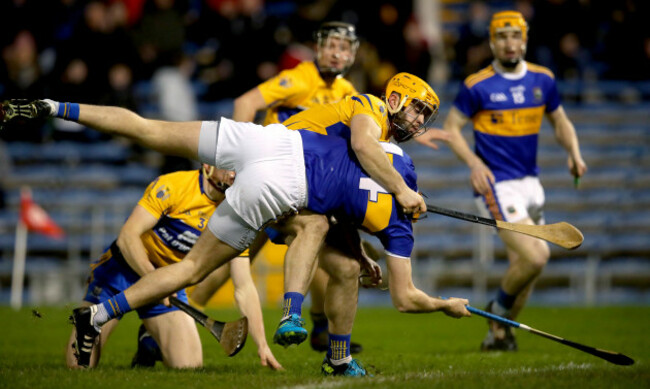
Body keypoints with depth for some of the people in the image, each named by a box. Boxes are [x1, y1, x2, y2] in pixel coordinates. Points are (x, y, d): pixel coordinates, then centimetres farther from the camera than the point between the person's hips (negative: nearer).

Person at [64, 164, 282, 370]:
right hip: (122, 268, -4)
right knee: (79, 364, -11)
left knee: (189, 364, -16)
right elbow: (127, 237, -24)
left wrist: (262, 345, -18)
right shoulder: (172, 186, -21)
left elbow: (244, 287, -9)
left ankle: (150, 342, 18)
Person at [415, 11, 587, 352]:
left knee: (523, 266, 9)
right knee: (535, 257, -19)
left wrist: (574, 153, 0)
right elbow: (451, 127, -2)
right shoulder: (477, 86, -8)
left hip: (530, 182, 6)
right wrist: (474, 163, -17)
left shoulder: (542, 80, 7)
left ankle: (498, 333, 26)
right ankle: (499, 309, 7)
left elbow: (560, 122, 19)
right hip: (497, 184, -6)